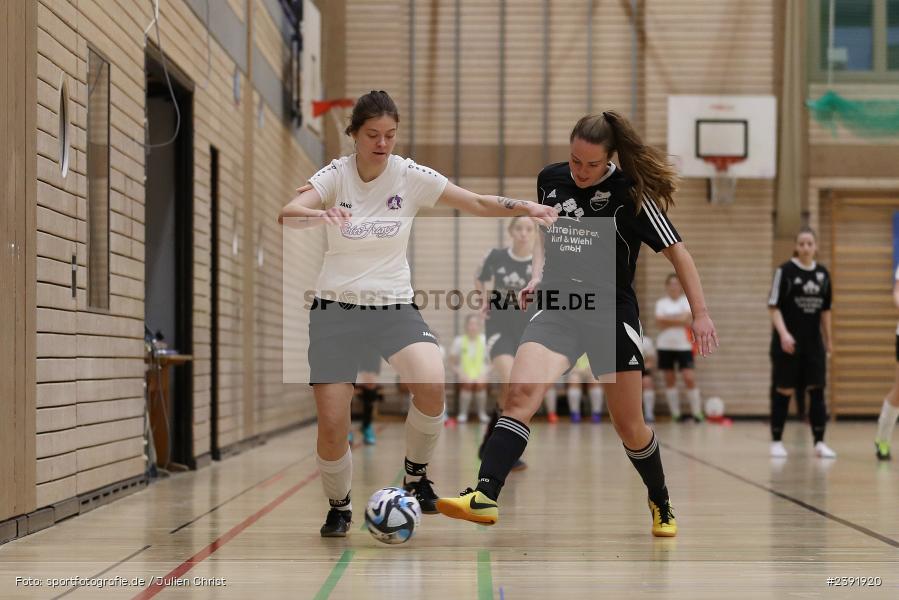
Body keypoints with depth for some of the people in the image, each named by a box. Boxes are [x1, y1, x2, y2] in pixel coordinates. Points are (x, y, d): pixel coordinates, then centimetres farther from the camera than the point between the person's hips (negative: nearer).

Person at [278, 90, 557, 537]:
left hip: (394, 306, 1)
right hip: (336, 307, 0)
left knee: (432, 385, -28)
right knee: (332, 427, -7)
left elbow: (478, 204, -4)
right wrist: (318, 214, -46)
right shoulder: (336, 175, -7)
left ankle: (415, 475, -2)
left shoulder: (409, 175, -4)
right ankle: (339, 507, 22)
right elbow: (287, 215, -24)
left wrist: (525, 207, -21)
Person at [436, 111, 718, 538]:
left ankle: (661, 506, 34)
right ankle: (484, 498, -31)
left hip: (612, 314, -3)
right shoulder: (550, 179, 3)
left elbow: (676, 251, -5)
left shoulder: (629, 194, -10)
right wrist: (538, 274, 5)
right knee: (521, 391, -23)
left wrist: (700, 314, -7)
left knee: (630, 427, 7)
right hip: (558, 307, 3)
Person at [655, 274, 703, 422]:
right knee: (669, 380, 4)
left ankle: (696, 412, -4)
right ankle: (675, 414, 9)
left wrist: (667, 319, -15)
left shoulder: (687, 301, 2)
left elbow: (686, 318, -15)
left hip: (683, 345, -2)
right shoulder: (661, 303, 6)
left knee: (690, 378, -11)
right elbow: (660, 323, -8)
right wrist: (679, 320, -14)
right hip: (665, 346, 2)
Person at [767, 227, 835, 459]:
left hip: (814, 342, 4)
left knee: (817, 390, -1)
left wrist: (828, 339, 15)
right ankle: (776, 442, 10)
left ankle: (819, 442, 3)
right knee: (783, 391, 0)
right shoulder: (785, 271, -7)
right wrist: (783, 333, -21)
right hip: (787, 342, -4)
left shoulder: (822, 273, 7)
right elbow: (774, 306, -9)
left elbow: (825, 310, 15)